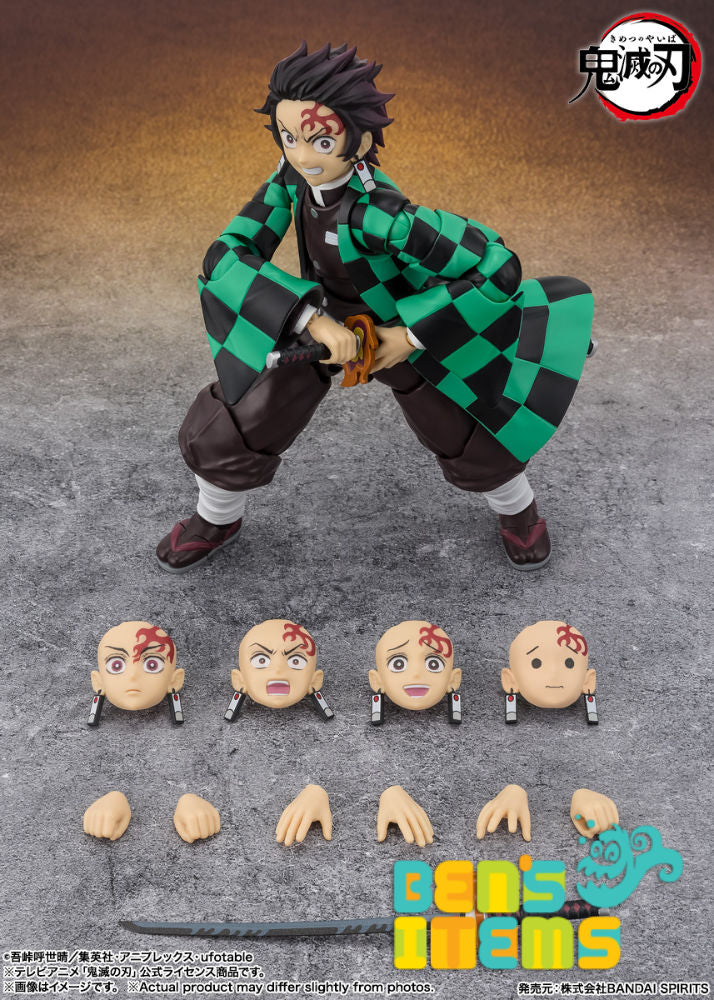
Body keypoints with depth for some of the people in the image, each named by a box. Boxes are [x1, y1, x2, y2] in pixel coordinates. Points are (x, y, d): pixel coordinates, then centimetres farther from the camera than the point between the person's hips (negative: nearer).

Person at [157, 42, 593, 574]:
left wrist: (413, 336, -32)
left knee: (472, 436, 9)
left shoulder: (382, 215, -40)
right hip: (323, 321, 4)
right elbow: (226, 256, -26)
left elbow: (498, 268, -40)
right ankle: (217, 519, 35)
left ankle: (517, 508, 45)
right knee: (228, 428, 3)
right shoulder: (292, 177, -24)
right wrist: (312, 318, -38)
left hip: (403, 329, -4)